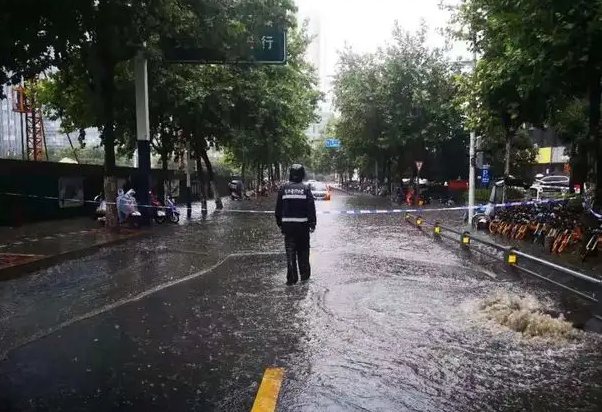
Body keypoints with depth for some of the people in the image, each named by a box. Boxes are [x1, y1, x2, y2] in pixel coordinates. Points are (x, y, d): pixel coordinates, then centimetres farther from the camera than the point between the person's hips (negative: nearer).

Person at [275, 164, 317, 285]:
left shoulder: (284, 188, 0)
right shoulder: (305, 188, -4)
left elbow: (278, 208, 4)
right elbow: (311, 208, -5)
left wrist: (279, 223, 13)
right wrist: (312, 224, 1)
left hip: (287, 224, 0)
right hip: (303, 224, 0)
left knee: (290, 252, 3)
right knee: (303, 250, 13)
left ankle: (292, 278, 1)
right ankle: (305, 274, 22)